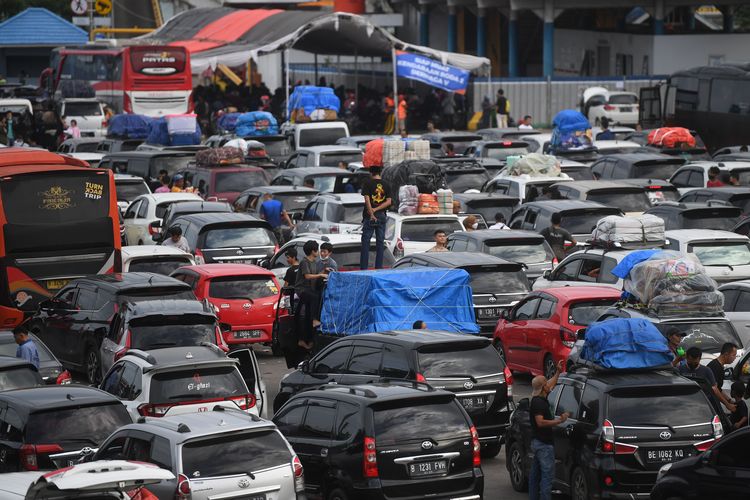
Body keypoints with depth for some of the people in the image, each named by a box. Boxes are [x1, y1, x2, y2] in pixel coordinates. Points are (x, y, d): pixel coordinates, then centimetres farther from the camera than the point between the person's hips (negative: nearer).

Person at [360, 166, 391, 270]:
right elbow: (389, 201, -2)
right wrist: (376, 209, -7)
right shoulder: (385, 184, 5)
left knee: (366, 242, 0)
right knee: (380, 242, 7)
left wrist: (371, 214, -15)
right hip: (382, 216, 3)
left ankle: (364, 267, -5)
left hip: (369, 216, -3)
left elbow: (367, 199, -14)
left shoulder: (367, 182, -6)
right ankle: (379, 266, 6)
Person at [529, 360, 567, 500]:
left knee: (535, 474, 13)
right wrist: (558, 421, -25)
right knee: (547, 474, -12)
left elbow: (551, 385, 29)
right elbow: (540, 422, -27)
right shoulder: (538, 402, -18)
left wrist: (558, 372, 32)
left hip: (537, 442, 11)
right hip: (543, 444, -11)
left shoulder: (540, 400, 12)